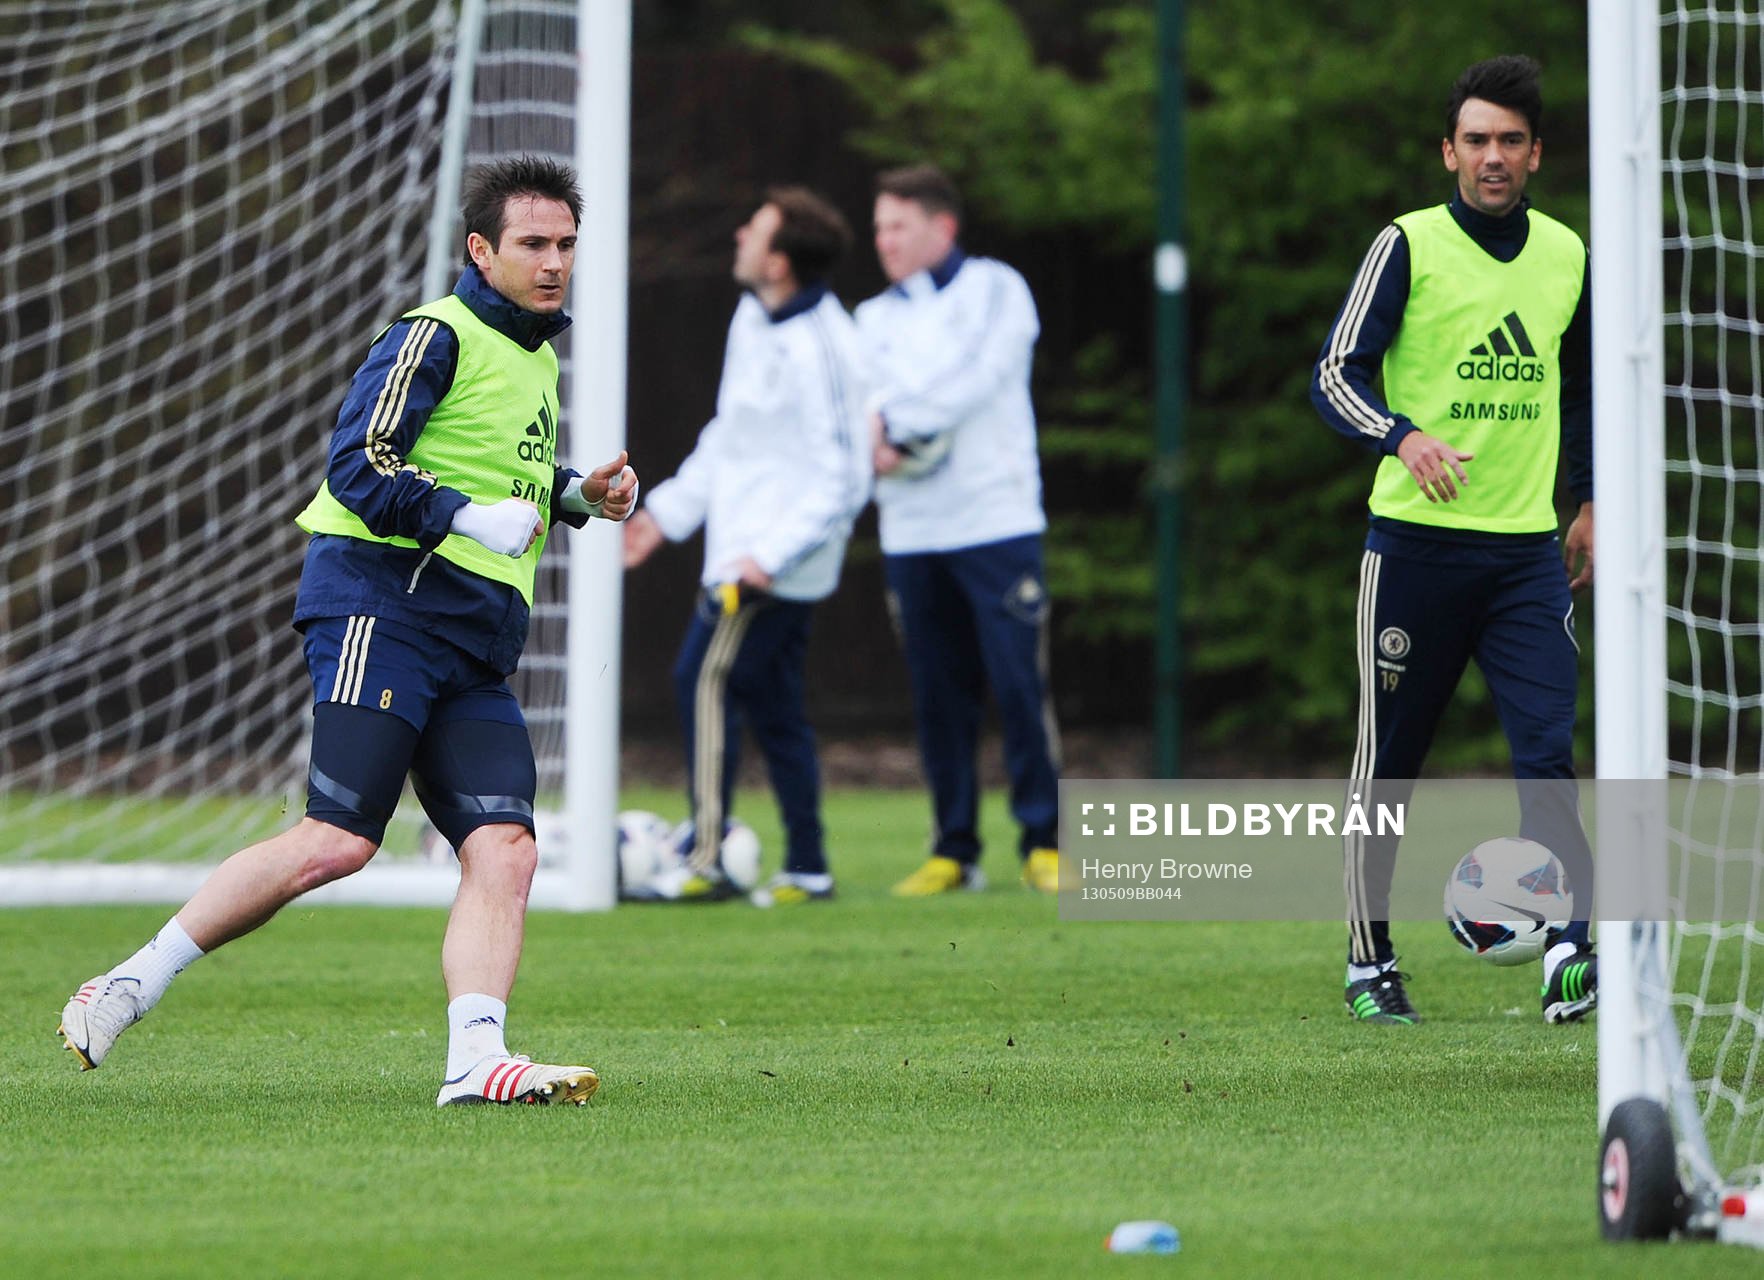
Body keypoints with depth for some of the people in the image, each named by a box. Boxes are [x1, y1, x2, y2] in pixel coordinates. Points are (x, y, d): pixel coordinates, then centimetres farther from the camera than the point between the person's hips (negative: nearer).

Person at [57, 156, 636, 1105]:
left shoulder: (538, 357, 24)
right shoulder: (438, 336, -4)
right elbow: (356, 464, -13)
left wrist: (575, 496, 21)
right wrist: (470, 517, -17)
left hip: (474, 647, 9)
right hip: (384, 603, -9)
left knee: (504, 850, -9)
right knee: (338, 840, -17)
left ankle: (475, 1060, -17)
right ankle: (128, 989, -9)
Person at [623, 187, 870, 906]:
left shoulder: (819, 351, -21)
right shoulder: (753, 319, 9)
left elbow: (841, 482, -20)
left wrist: (772, 554, -25)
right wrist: (667, 512, 21)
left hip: (777, 562, -10)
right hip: (744, 545, 10)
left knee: (705, 679, -12)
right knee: (772, 707, 10)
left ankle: (706, 861, -12)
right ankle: (806, 867, 14)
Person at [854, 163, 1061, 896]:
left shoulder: (994, 290, 3)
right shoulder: (874, 318, 18)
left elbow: (978, 376, -11)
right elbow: (858, 400, 7)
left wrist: (895, 422, -10)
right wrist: (879, 448, -14)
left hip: (995, 522, -4)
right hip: (910, 531, 4)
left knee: (1019, 684, -8)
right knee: (938, 697, 3)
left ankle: (1043, 844, -3)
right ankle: (954, 852, 9)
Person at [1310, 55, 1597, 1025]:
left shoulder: (1567, 254, 9)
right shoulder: (1409, 246, -4)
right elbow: (1336, 374, -7)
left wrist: (1589, 502, 21)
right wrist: (1404, 438, -25)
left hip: (1527, 547, 3)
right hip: (1416, 539, -3)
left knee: (1546, 748, -11)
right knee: (1388, 761, 4)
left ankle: (1576, 951, -17)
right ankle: (1370, 963, 15)